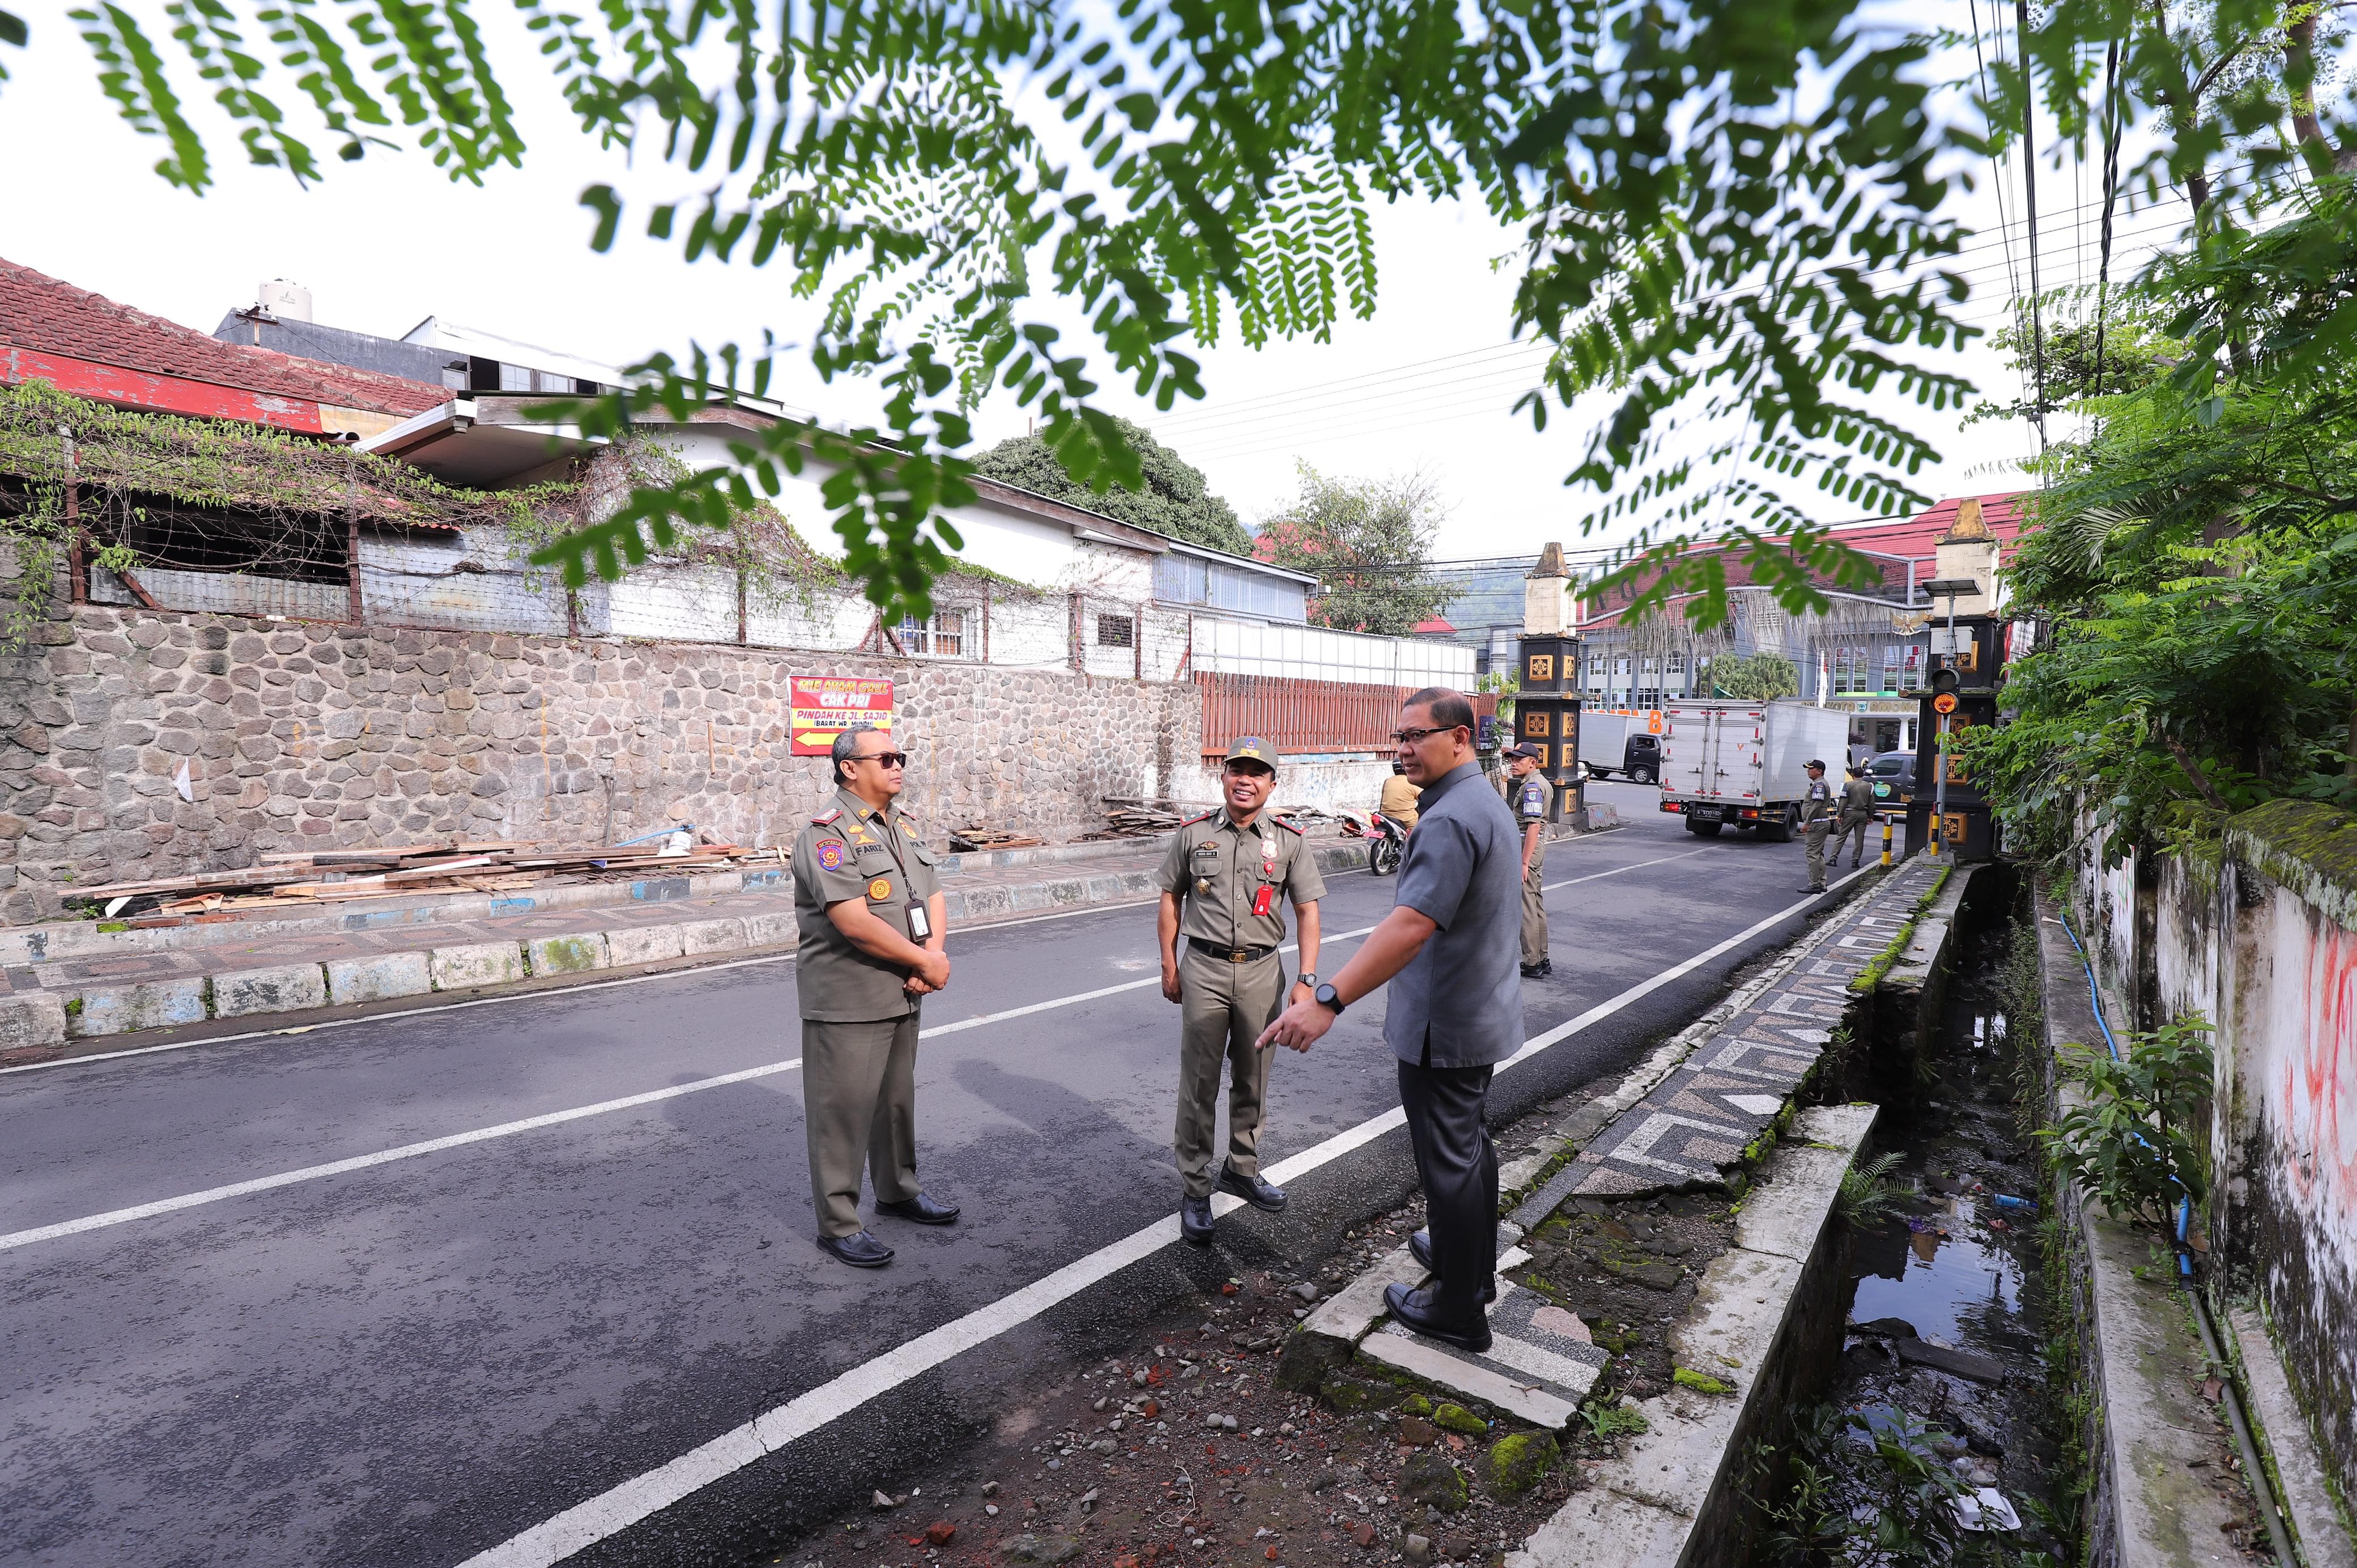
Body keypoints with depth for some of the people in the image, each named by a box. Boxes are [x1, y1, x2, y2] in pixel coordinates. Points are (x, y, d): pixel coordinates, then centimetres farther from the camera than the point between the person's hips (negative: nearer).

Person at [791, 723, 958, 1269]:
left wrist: (934, 955, -10)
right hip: (847, 1003, -8)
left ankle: (898, 1191, 38)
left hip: (902, 995, 8)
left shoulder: (902, 827, 11)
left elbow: (933, 896, 9)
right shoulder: (829, 834, -17)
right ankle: (838, 1225, 16)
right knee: (842, 1112, 2)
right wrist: (926, 962, -17)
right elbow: (854, 922, -25)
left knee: (897, 1100, 20)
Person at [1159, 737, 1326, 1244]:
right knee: (1199, 1083, 3)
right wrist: (1169, 967, 5)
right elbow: (1171, 900, 7)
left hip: (1262, 970, 1)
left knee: (1253, 1080, 15)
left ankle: (1242, 1169, 34)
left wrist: (1307, 979, -7)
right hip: (1204, 969, -1)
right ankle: (1194, 1189, 15)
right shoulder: (1193, 834, 0)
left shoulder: (1289, 841, -1)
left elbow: (1307, 911, 0)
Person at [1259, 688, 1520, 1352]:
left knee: (1449, 1160, 4)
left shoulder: (1449, 819, -26)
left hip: (1443, 1025, -10)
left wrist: (1329, 1000, -41)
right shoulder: (1490, 803, 9)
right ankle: (1474, 1263, 42)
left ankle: (1458, 1310, 20)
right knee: (1470, 1142, 24)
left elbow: (1411, 925, -36)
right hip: (1484, 1013, 10)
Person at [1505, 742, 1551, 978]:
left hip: (1527, 847, -11)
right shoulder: (1541, 782, 17)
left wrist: (1524, 862, -25)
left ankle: (1532, 964, -3)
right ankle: (1543, 960, 21)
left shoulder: (1532, 786, -16)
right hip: (1537, 846, 11)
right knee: (1537, 905, 15)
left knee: (1525, 907, -7)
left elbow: (1533, 826, -24)